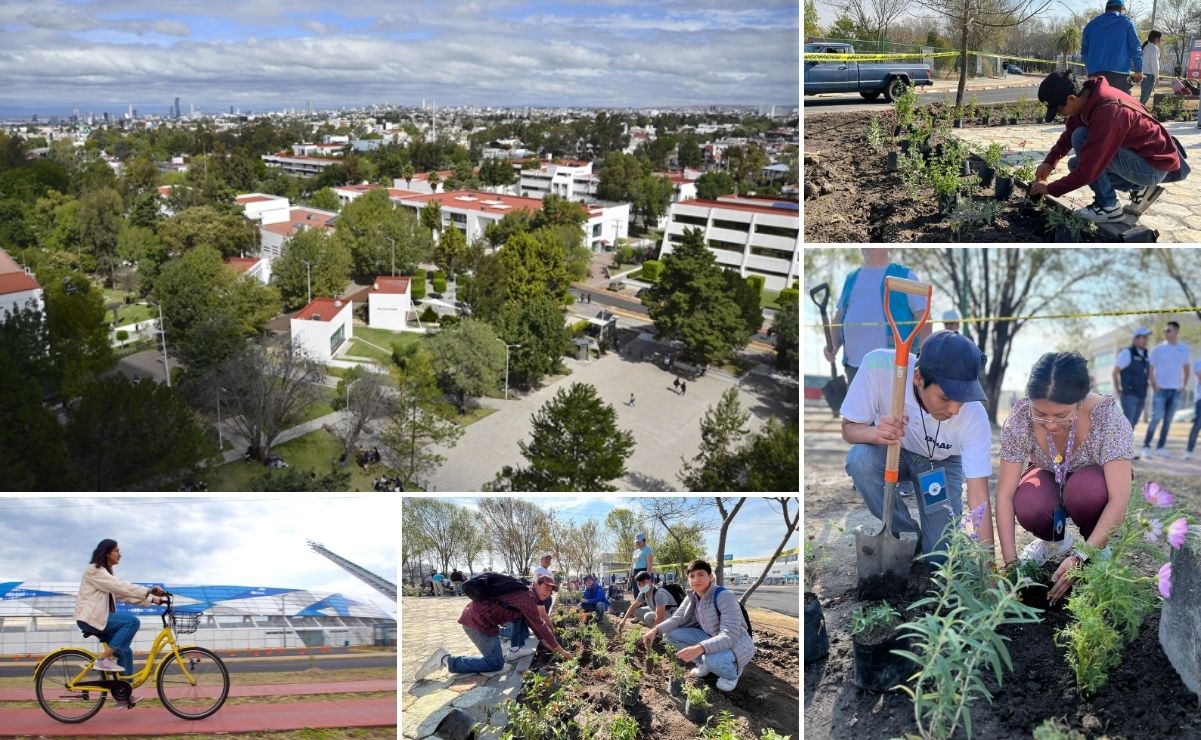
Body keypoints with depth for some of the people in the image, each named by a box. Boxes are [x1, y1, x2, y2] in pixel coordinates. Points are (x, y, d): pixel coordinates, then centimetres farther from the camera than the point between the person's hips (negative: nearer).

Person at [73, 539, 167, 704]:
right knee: (132, 621, -24)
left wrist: (151, 600, 2)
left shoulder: (106, 573, 21)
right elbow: (121, 587, -21)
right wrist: (148, 591, -25)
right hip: (91, 618, -9)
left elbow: (124, 594, 13)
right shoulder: (95, 570, -10)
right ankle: (103, 659, -20)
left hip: (99, 618, 9)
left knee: (125, 651, 3)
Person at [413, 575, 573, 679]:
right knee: (495, 664, -5)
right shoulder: (528, 597, -12)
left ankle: (515, 650, 17)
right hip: (479, 620, -10)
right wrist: (559, 649, -3)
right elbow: (540, 626, -11)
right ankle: (446, 660, -7)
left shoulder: (525, 593, 18)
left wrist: (548, 644, 25)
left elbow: (535, 623, 27)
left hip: (478, 613, 10)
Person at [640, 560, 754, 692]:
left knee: (713, 659, -39)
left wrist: (699, 648, -50)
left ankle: (733, 672, -3)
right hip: (711, 639, 7)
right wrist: (656, 629, -23)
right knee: (671, 634, -7)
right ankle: (705, 664, 9)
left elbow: (730, 636, -36)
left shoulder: (725, 597, -28)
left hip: (737, 643, -7)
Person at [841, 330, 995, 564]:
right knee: (860, 459, -34)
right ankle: (905, 534, -8)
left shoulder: (973, 416, -34)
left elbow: (978, 497, -29)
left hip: (942, 463, 0)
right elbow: (849, 428, -22)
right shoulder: (880, 366, -36)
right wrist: (876, 433, -45)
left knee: (941, 557, -12)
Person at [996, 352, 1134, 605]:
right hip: (1049, 480, 1)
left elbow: (1119, 500, -36)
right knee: (1028, 508, -33)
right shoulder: (1020, 419, -29)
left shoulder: (1107, 416, -34)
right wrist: (1010, 562, -32)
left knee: (1085, 488, -37)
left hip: (1094, 483, -1)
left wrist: (1081, 558, -42)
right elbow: (1005, 495, -26)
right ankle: (1055, 539, 5)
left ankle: (1098, 550, -3)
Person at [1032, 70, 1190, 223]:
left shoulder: (1107, 113, -32)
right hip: (1138, 152, 9)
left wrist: (1050, 189, -19)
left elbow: (1088, 171, -29)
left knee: (1081, 138, -22)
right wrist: (1049, 162, 0)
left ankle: (1108, 206, -12)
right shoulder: (1087, 95, -5)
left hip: (1155, 165, -9)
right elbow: (1069, 134, 13)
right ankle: (1139, 188, 9)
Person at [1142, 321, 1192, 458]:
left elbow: (1186, 369, 16)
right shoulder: (1158, 349, -1)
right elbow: (1151, 368, 1)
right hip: (1161, 389, -3)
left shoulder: (1184, 349, 7)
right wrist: (1153, 384, -8)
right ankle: (1146, 446, -6)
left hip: (1176, 390, 3)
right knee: (1156, 418, -11)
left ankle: (1160, 447, 12)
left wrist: (1185, 385, 7)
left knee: (1168, 420, 6)